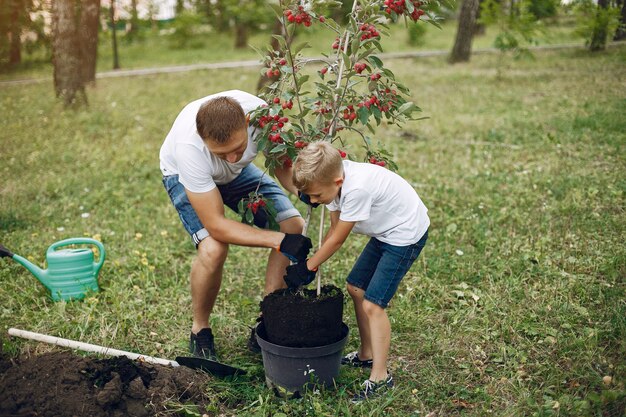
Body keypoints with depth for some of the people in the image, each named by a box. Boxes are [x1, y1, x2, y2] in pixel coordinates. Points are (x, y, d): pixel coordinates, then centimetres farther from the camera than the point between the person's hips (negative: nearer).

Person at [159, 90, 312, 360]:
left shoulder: (261, 114, -36)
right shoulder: (189, 147, -43)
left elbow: (282, 162, -16)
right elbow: (216, 226, -37)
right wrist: (279, 241, -42)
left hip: (238, 173, 4)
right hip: (184, 175, -4)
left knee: (295, 226, -12)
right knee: (213, 248, -30)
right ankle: (200, 331, -1)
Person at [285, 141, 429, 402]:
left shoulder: (357, 188, -35)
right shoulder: (334, 179, -8)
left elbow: (337, 239, -22)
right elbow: (334, 228, 1)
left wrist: (308, 267, -10)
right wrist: (313, 264, -5)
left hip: (406, 234, -10)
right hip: (385, 231, 10)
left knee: (372, 304, -11)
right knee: (356, 287, 14)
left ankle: (380, 377, 3)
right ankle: (367, 355, 30)